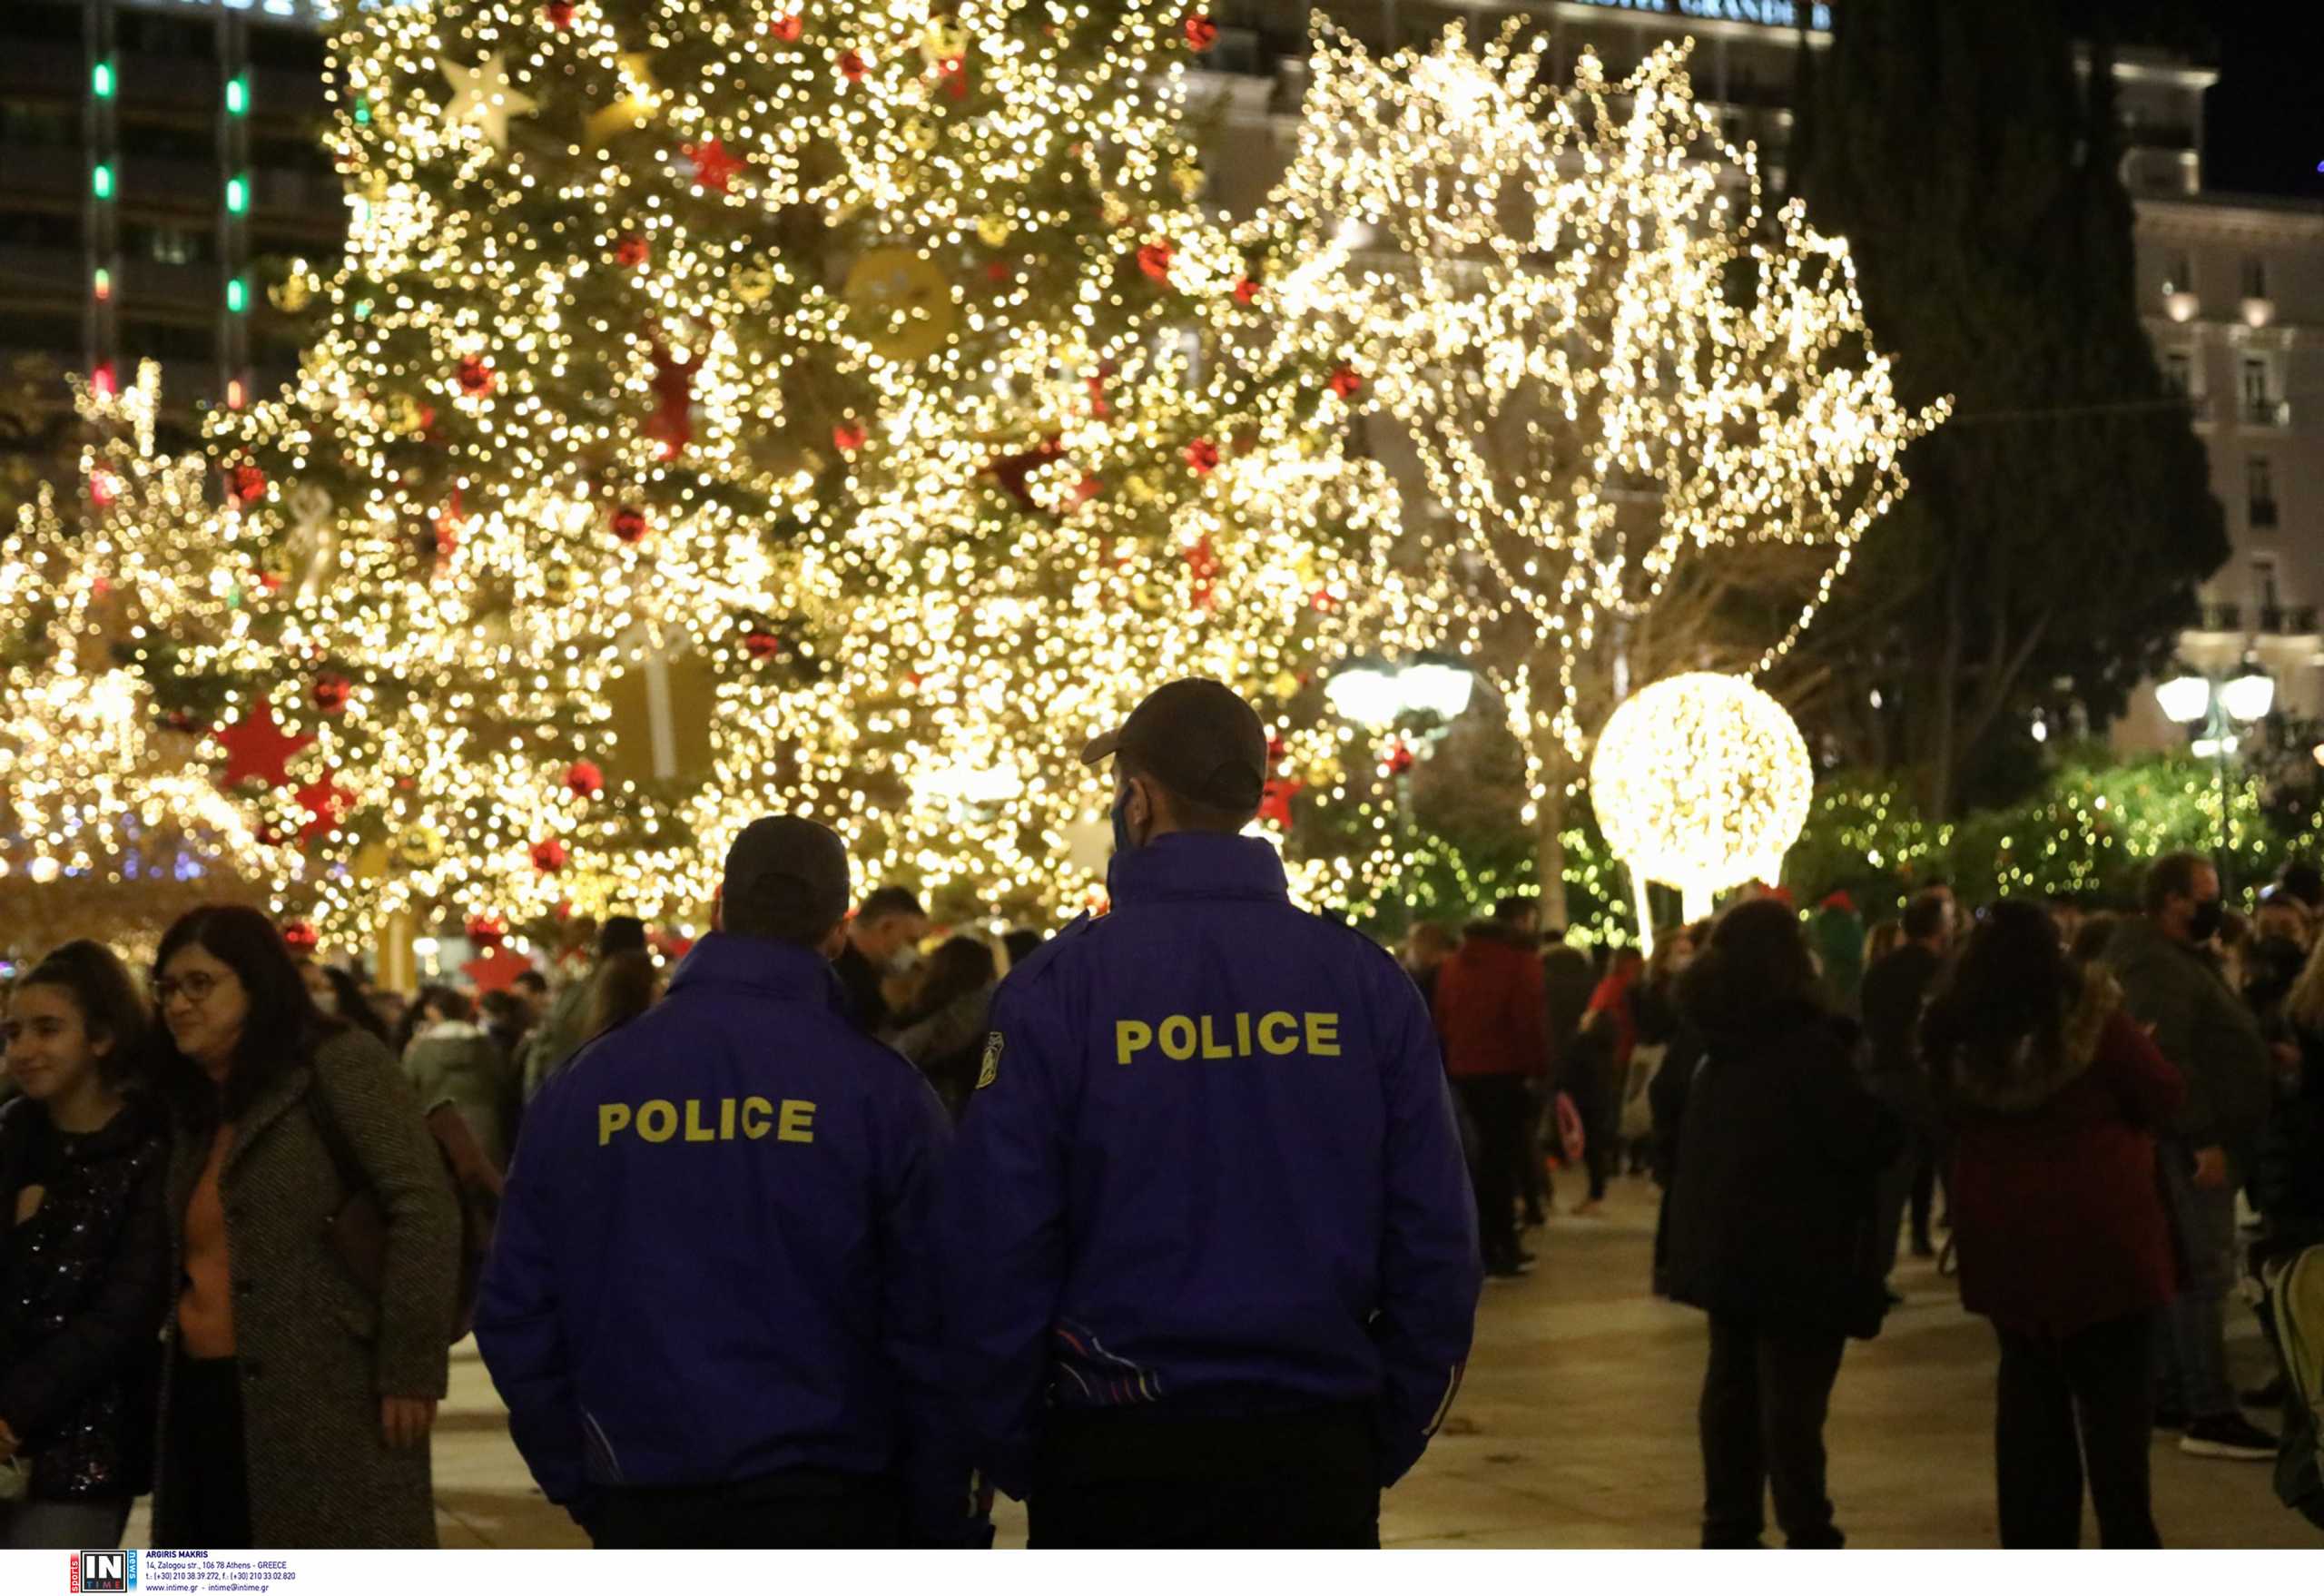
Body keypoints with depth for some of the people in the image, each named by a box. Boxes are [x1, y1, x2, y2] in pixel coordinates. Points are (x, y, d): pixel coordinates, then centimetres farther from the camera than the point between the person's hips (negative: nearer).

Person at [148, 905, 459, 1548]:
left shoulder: (338, 1066, -6)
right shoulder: (192, 1106, 20)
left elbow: (424, 1205, -14)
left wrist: (410, 1367, -18)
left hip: (328, 1401, -8)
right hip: (207, 1401, 8)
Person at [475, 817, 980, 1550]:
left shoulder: (585, 1082, 1)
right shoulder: (882, 1089, -7)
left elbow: (516, 1312, 4)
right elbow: (930, 1327, -7)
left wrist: (580, 1487, 13)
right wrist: (943, 1523, 2)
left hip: (644, 1507, 3)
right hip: (827, 1500, -2)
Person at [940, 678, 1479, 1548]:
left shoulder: (1057, 987, -9)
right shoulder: (1370, 984, -2)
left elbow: (994, 1247, -11)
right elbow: (1435, 1244, -3)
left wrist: (1015, 1455, 1)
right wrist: (1383, 1444, 8)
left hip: (1116, 1462, -2)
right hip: (1316, 1465, 2)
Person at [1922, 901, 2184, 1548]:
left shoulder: (1953, 1032, -2)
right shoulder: (2088, 1016, -15)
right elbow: (2165, 1097, -5)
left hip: (2002, 1237, 4)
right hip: (2099, 1229, -4)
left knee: (2028, 1390, 14)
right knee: (2115, 1395, 3)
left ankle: (2034, 1538, 17)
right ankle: (2126, 1540, 2)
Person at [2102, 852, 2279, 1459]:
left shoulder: (2182, 959, 17)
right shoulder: (2155, 966, -17)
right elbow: (2168, 1058, -24)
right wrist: (2204, 1138, -25)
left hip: (2203, 1138, 11)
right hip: (2191, 1141, -11)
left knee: (2189, 1270, 14)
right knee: (2205, 1272, -10)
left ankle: (2172, 1397, 20)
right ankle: (2209, 1414, -9)